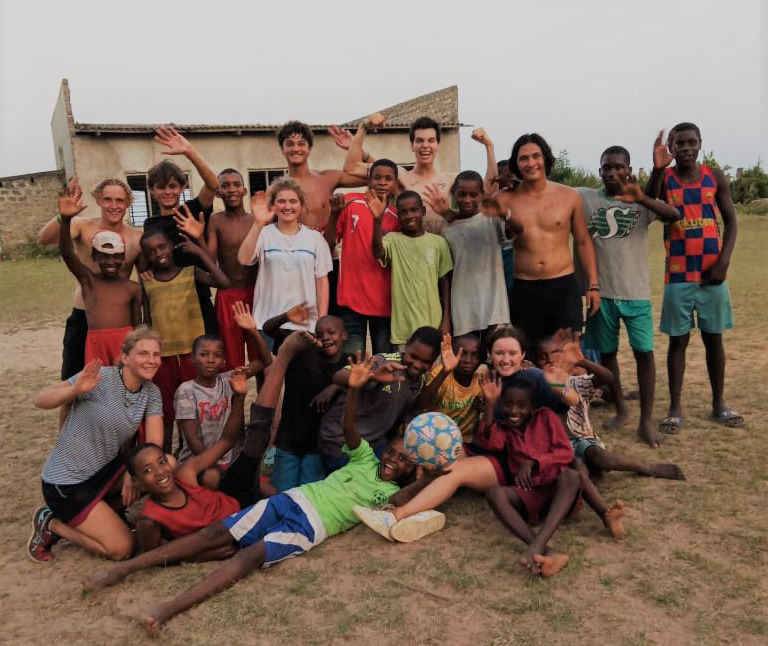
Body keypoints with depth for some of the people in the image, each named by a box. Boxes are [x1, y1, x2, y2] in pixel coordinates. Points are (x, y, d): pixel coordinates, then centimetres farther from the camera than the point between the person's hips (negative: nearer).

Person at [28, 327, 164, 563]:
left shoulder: (151, 393, -3)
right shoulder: (101, 378, -19)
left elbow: (155, 445, -9)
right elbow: (40, 401, -21)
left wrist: (133, 472, -26)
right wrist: (76, 390, -40)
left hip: (106, 470, 6)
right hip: (67, 482, -6)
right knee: (122, 548, -13)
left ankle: (100, 514, 5)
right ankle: (51, 524, 9)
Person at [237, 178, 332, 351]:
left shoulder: (314, 237, 5)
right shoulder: (264, 234, 0)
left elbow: (322, 282, 6)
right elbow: (244, 259, -19)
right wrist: (258, 224, -28)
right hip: (268, 323, -1)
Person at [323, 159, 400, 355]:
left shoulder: (397, 217, 6)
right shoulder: (351, 203, 0)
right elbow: (329, 244, -1)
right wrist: (334, 214, -14)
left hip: (384, 302, 2)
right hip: (352, 299, -2)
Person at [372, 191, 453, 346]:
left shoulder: (438, 242, 4)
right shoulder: (392, 240, 0)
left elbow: (445, 283, 8)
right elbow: (378, 253, -23)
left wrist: (446, 320, 4)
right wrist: (377, 221, -37)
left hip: (433, 325, 1)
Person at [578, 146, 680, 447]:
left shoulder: (641, 201, 0)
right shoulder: (586, 198, 1)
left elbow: (674, 215, -17)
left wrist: (641, 198, -33)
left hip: (636, 291, -1)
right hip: (600, 291, 1)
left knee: (644, 352, -3)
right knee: (607, 352, 10)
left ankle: (646, 420, 6)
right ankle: (620, 409, 27)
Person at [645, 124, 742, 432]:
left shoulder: (715, 176, 4)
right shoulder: (663, 178, -1)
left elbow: (730, 221, 6)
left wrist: (723, 261, -6)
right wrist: (657, 169, -33)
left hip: (712, 273, 2)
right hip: (678, 275, -2)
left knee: (714, 338, 11)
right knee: (678, 340, 3)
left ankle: (719, 403, 23)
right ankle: (675, 408, 10)